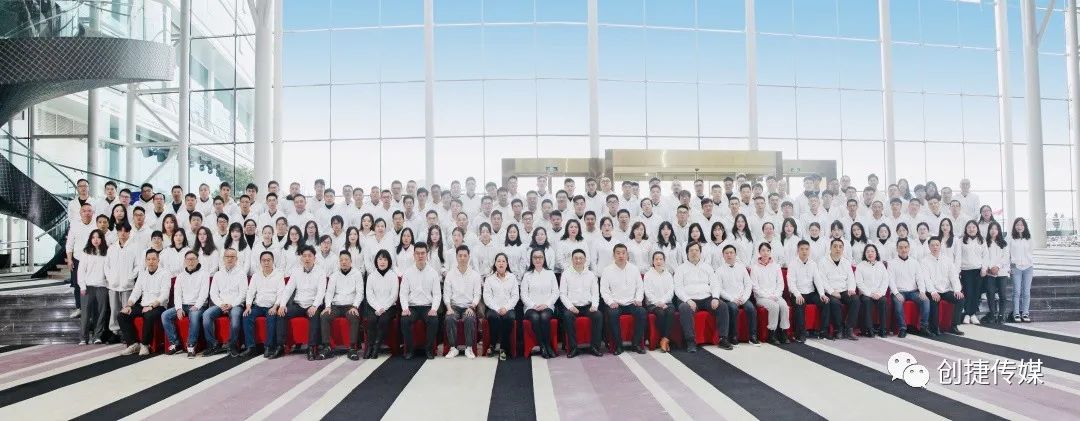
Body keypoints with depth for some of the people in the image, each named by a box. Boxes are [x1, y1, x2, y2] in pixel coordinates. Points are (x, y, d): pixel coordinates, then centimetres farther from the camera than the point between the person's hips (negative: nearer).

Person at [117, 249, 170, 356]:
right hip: (142, 305, 7)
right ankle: (132, 343, -6)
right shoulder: (142, 274, 16)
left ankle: (145, 344, -18)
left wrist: (151, 306, -23)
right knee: (121, 315, -11)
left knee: (149, 316, -36)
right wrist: (128, 305, -5)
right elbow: (136, 292, 11)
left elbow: (164, 295, -12)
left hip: (158, 306, -6)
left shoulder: (164, 274, -3)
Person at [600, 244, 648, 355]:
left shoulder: (634, 269, 11)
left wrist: (638, 299, -2)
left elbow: (640, 287, 14)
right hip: (615, 304, -2)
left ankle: (636, 344, -15)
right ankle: (618, 345, -20)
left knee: (642, 312, -28)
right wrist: (611, 302, -13)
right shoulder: (607, 270, 3)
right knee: (612, 314, -34)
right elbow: (604, 290, 1)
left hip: (631, 303, 2)